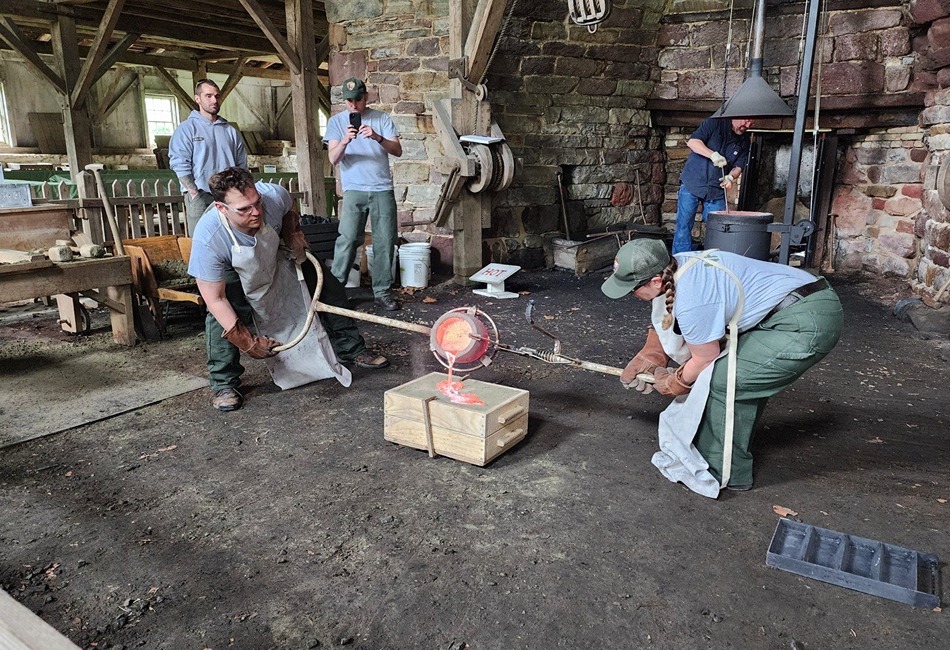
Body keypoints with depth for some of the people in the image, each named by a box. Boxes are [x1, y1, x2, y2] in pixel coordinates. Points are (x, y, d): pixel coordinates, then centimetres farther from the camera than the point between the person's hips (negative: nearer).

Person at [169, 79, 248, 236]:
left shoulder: (231, 131, 15)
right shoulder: (186, 129, 1)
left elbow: (242, 165, 14)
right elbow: (179, 165, -7)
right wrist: (195, 195, -14)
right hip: (200, 197, -4)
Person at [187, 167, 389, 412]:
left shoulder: (273, 195, -37)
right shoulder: (208, 238, -42)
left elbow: (289, 209, -6)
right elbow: (215, 299, -35)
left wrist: (293, 234, -18)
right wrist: (246, 342, -37)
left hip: (279, 258, 3)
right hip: (234, 272, -3)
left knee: (329, 289, 1)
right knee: (222, 317, -28)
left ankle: (350, 349, 22)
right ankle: (223, 385, -7)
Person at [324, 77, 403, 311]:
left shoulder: (382, 119, 8)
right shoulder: (336, 121, 7)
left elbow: (398, 150, -1)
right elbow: (333, 159, -2)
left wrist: (378, 138, -20)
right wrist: (344, 141, -22)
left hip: (383, 189, 1)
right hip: (354, 189, -1)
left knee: (385, 241, 0)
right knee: (348, 239, -11)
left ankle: (382, 291, 8)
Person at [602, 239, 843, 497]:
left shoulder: (691, 300, -24)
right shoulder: (674, 267, 3)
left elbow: (704, 359, -7)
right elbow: (662, 324, 21)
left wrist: (674, 384, 9)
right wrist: (647, 360, 23)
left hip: (808, 325, -10)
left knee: (721, 381, -7)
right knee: (745, 374, 20)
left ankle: (723, 473, 8)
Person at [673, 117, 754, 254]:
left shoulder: (744, 141, 8)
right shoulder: (715, 122, -5)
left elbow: (739, 166, 5)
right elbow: (692, 141, -15)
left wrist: (731, 176, -18)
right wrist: (713, 154, -28)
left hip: (717, 189, 4)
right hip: (692, 183, -4)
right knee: (684, 225, -3)